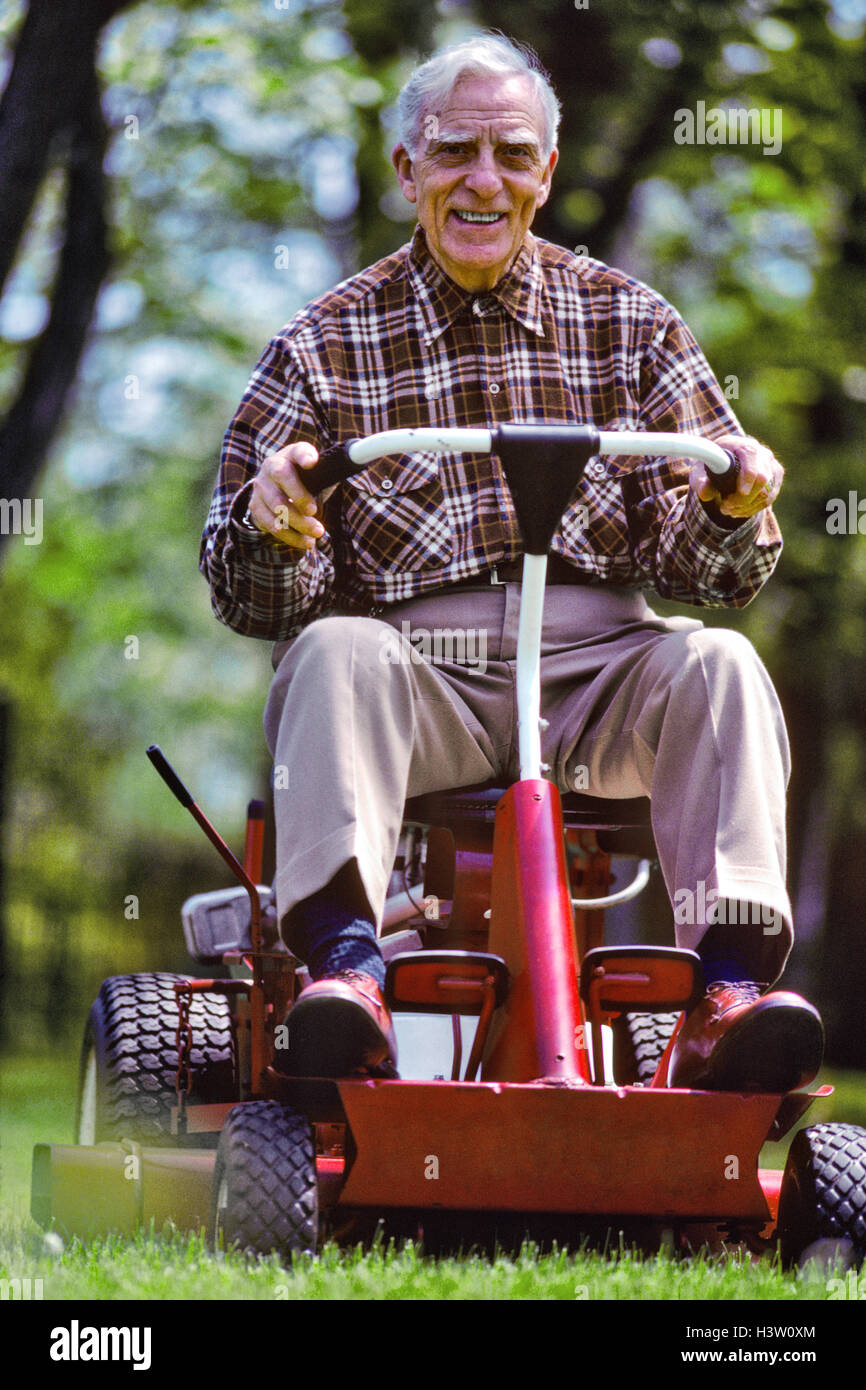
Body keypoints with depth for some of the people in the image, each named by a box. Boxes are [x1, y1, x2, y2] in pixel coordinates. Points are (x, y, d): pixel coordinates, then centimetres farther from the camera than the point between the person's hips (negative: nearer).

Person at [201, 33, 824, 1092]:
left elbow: (696, 564, 7)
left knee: (717, 664, -27)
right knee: (337, 650, -32)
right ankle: (342, 963, -46)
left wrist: (734, 510, -18)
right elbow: (255, 603, 4)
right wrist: (272, 530, -20)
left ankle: (729, 994, -38)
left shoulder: (629, 323, 12)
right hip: (415, 670, -1)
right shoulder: (327, 345, 8)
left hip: (593, 669, 1)